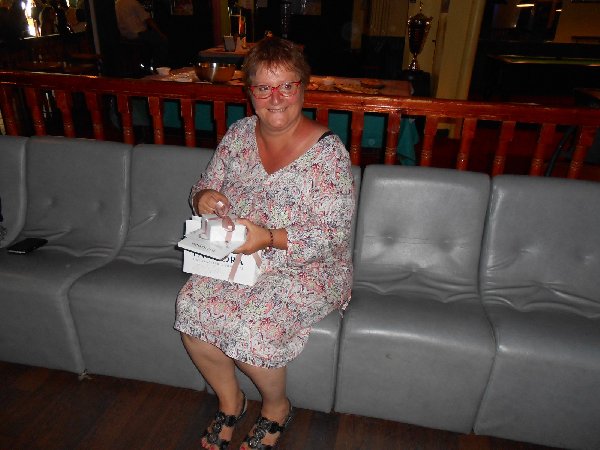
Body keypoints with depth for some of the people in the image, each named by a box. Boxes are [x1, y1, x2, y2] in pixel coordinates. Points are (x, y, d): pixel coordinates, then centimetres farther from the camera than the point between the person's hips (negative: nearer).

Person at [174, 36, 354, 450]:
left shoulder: (326, 150, -16)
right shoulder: (238, 134, 1)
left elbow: (334, 235, -18)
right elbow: (207, 186, 12)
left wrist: (270, 238, -30)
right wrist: (204, 197, -14)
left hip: (308, 266, -5)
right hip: (239, 257, 5)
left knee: (252, 327, -25)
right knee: (192, 305, -18)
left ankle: (277, 407, 11)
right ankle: (230, 400, 11)